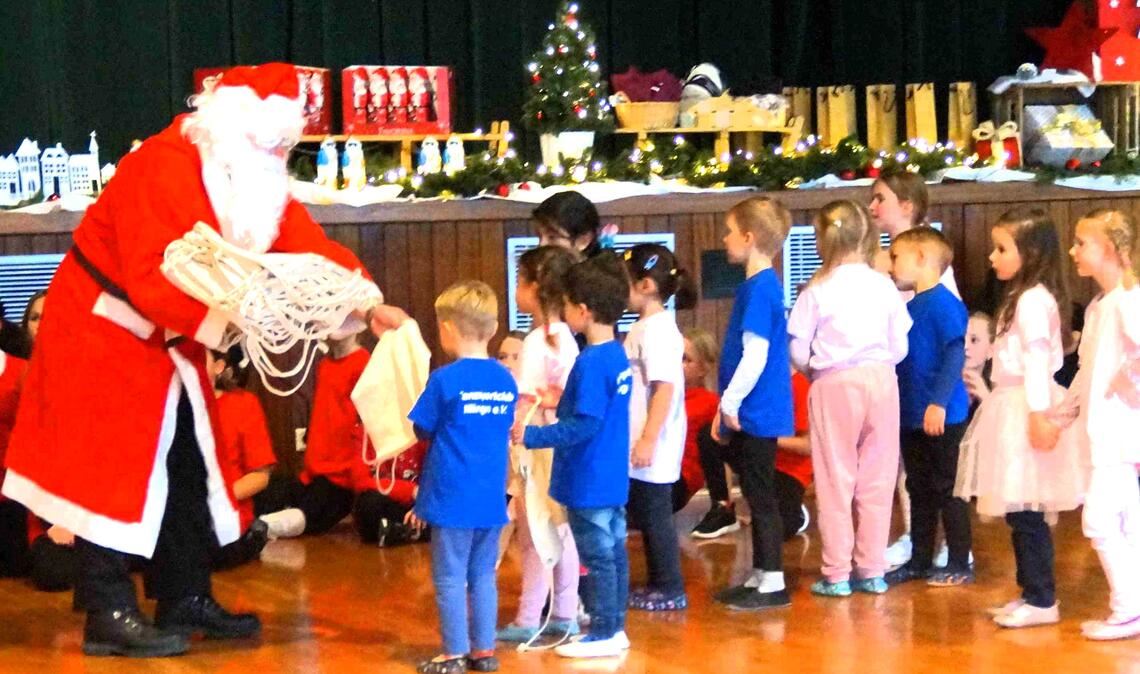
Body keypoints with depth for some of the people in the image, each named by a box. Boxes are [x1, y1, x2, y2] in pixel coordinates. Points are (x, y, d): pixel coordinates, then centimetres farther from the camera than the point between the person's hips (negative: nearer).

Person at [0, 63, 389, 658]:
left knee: (187, 467, 10)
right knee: (112, 469, -8)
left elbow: (308, 244, -7)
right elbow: (151, 282, -32)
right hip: (106, 331, -9)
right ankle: (109, 616, -4)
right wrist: (231, 313, -37)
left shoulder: (257, 179, 1)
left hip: (169, 341, 9)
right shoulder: (162, 168, -26)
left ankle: (185, 600, 18)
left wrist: (366, 299, -20)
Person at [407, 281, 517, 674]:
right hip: (491, 500, 5)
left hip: (452, 499, -5)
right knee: (483, 576, 13)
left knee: (450, 578, 3)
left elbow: (422, 431, -2)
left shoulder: (445, 380, -13)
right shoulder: (506, 381, 3)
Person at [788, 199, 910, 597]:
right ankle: (872, 570, 14)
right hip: (880, 380, 2)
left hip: (834, 384, -2)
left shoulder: (817, 290, -7)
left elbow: (798, 352, -5)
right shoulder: (884, 286, -1)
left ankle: (837, 574, 7)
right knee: (877, 479, 9)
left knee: (835, 480, 5)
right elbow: (900, 348, 3)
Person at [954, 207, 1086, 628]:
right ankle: (1031, 593, 17)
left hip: (1026, 408, -10)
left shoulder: (1033, 300, -14)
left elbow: (1037, 361, -20)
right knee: (1020, 513, 12)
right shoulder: (1024, 297, 17)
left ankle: (1042, 601, -4)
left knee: (1025, 512, -8)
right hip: (1012, 407, 10)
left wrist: (1039, 415, -24)